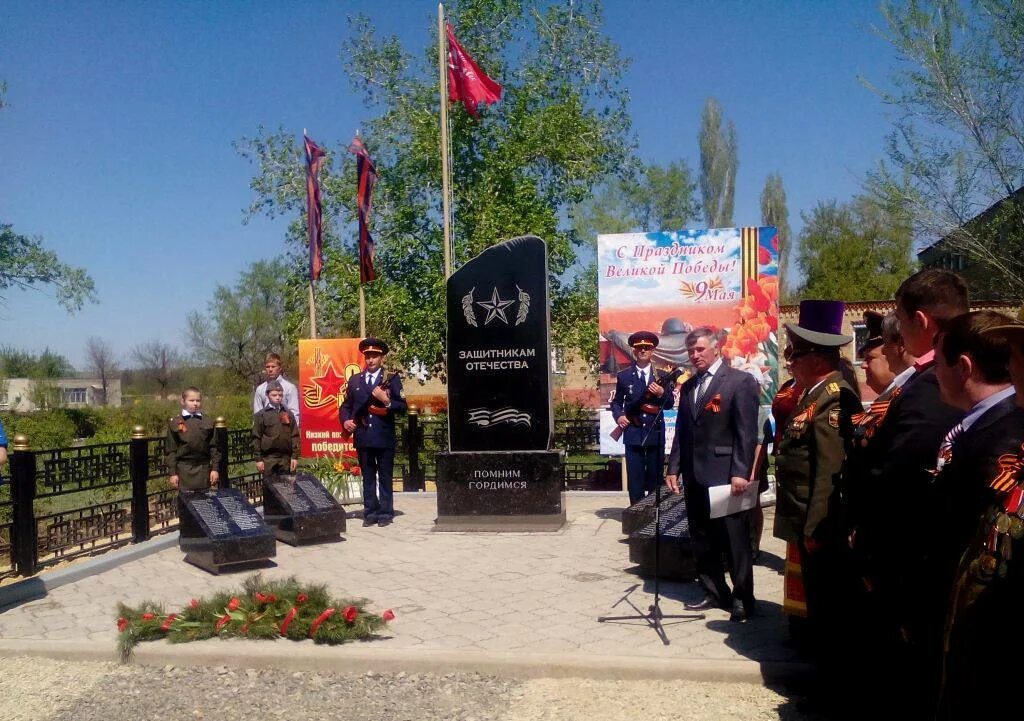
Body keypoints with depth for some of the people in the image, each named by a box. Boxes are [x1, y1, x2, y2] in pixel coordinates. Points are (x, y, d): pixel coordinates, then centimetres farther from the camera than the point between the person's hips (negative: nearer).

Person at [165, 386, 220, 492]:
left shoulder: (207, 422, 5)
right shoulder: (175, 423, 0)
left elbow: (213, 447, 7)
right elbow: (170, 450, 1)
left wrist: (214, 469, 3)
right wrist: (173, 473, -2)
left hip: (203, 469, 2)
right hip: (184, 470, -2)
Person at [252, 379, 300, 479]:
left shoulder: (289, 414, 11)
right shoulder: (261, 415, 3)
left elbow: (295, 436, 10)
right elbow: (256, 439, 0)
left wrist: (295, 456, 3)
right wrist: (259, 459, -5)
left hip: (286, 458, 3)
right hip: (268, 458, -3)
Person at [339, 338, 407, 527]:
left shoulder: (392, 379, 1)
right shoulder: (354, 380, 11)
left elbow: (403, 406, -3)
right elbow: (345, 406, 16)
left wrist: (386, 401, -19)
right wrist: (346, 420, -2)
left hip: (385, 437, -3)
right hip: (363, 437, 3)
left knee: (385, 477, 3)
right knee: (368, 477, 9)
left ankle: (386, 513, 10)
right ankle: (370, 513, 16)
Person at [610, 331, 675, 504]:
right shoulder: (624, 376, 6)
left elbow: (669, 404, 2)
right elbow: (616, 402, 12)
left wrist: (661, 393, -18)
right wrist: (618, 416, -7)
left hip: (656, 433, 1)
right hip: (633, 434, 0)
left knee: (656, 478, 8)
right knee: (635, 479, 1)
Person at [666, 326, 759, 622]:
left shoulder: (741, 381, -5)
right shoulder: (688, 386, 16)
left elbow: (747, 432, -10)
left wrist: (740, 473, -16)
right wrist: (674, 468, 9)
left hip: (726, 475, -6)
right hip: (695, 476, 7)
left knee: (735, 542, 1)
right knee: (702, 541, 12)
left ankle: (742, 599, 12)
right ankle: (714, 593, 24)